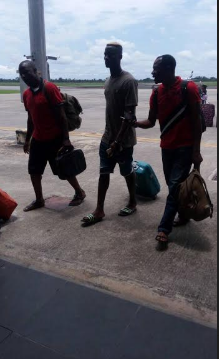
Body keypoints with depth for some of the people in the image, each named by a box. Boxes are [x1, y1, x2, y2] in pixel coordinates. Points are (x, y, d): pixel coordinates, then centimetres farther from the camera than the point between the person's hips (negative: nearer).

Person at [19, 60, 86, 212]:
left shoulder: (50, 88, -14)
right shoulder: (26, 94, 8)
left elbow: (61, 115, -16)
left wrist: (66, 138, -19)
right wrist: (28, 139, 19)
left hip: (55, 139, -7)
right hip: (38, 140, 7)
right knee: (34, 171, 9)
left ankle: (80, 192, 25)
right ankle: (39, 200, 25)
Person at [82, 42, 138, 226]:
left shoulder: (129, 81, -15)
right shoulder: (108, 82, 11)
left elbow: (129, 115, -21)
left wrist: (117, 141, -23)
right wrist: (110, 137, 18)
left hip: (123, 140, -7)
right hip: (107, 137, 7)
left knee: (127, 172, 8)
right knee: (103, 173, 6)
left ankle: (133, 203, 29)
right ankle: (99, 210, 13)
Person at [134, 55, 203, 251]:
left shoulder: (189, 88, -11)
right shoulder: (156, 93, 4)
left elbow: (196, 121, -11)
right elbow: (151, 121, 7)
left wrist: (196, 150, -14)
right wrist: (135, 123, -14)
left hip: (185, 147, -5)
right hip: (167, 146, 6)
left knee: (174, 187, -7)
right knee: (173, 185, 13)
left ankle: (164, 230, -4)